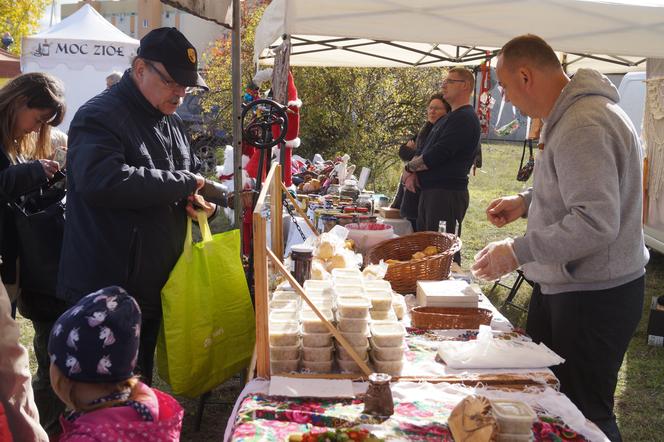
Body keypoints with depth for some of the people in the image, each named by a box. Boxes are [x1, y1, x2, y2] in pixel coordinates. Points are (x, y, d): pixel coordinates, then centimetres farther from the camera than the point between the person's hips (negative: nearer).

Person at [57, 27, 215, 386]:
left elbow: (193, 171, 26)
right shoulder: (99, 117, -15)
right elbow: (101, 181, -34)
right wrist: (182, 184, -25)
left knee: (141, 382, 21)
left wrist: (199, 199, 1)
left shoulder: (170, 122, 12)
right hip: (107, 289, -8)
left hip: (154, 286, 8)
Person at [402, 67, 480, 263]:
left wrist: (409, 167, -4)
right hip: (430, 192, 10)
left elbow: (437, 155, -20)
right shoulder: (447, 119, 21)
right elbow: (426, 151, 19)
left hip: (448, 194, -10)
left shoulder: (465, 118, -12)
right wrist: (413, 172, -1)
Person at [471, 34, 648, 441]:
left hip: (593, 296, -10)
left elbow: (596, 222, -32)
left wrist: (517, 252, -26)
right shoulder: (569, 115, 9)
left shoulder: (583, 126, -26)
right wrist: (526, 201, 9)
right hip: (561, 284, 11)